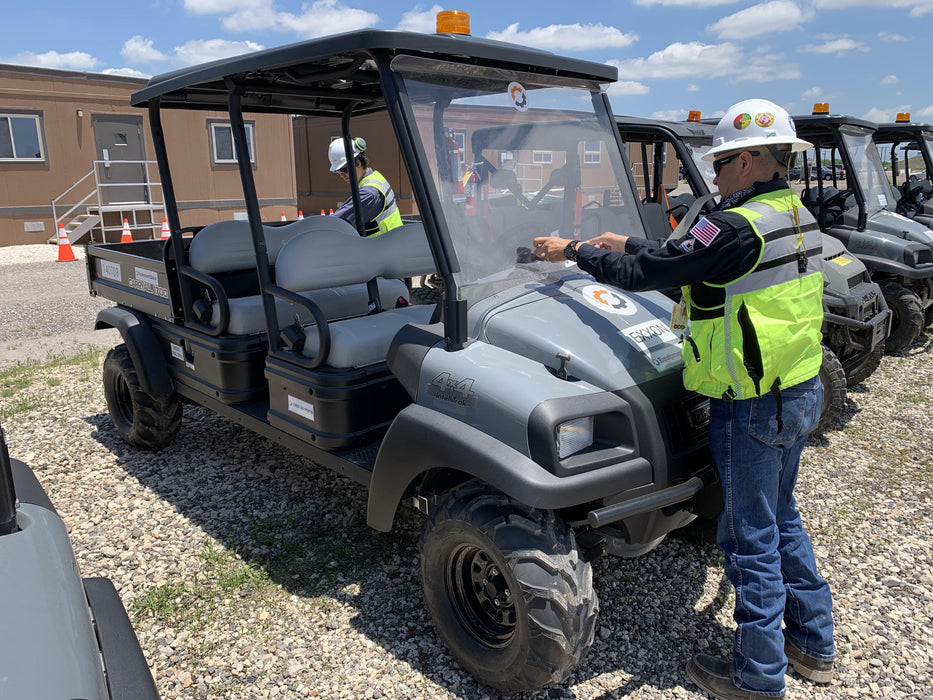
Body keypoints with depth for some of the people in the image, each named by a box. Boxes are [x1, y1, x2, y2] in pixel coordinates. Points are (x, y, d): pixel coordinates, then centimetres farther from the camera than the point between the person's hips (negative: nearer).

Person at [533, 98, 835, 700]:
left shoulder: (738, 226, -22)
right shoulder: (797, 217, 8)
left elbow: (643, 274, -19)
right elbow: (684, 260, 13)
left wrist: (575, 251, -6)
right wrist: (628, 244, 16)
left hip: (751, 405, -9)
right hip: (801, 392, 9)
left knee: (750, 536, 5)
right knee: (781, 517, 23)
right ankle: (814, 643, 39)